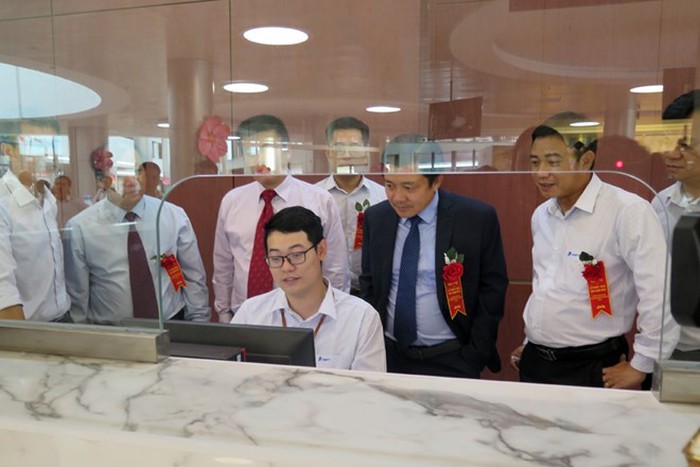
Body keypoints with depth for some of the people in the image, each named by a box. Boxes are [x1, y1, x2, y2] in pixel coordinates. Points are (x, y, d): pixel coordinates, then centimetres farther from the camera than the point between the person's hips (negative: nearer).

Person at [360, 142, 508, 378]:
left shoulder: (478, 217, -12)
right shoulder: (375, 217, -2)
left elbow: (492, 289, -7)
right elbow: (369, 283, 7)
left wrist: (473, 358, -9)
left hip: (451, 361, -3)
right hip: (389, 356, 3)